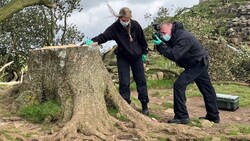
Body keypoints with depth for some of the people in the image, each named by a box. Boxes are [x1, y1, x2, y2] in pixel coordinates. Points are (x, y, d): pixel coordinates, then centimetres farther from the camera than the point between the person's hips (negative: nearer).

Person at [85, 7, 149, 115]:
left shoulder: (135, 25, -10)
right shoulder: (114, 27, -16)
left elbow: (142, 39, 2)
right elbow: (103, 36, -27)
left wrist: (144, 52, 10)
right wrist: (93, 41, -46)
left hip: (137, 57, 2)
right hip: (123, 58, -2)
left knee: (141, 81, 7)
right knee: (124, 83, -4)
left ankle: (144, 105, 18)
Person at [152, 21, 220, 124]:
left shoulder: (183, 38, -27)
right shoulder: (174, 36, 2)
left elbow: (174, 55, -35)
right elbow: (167, 49, 0)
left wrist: (161, 45, -33)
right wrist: (158, 41, -17)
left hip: (198, 64, -10)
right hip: (200, 63, 10)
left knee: (179, 85, -15)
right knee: (207, 89, 16)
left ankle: (182, 116, -11)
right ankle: (213, 116, 28)